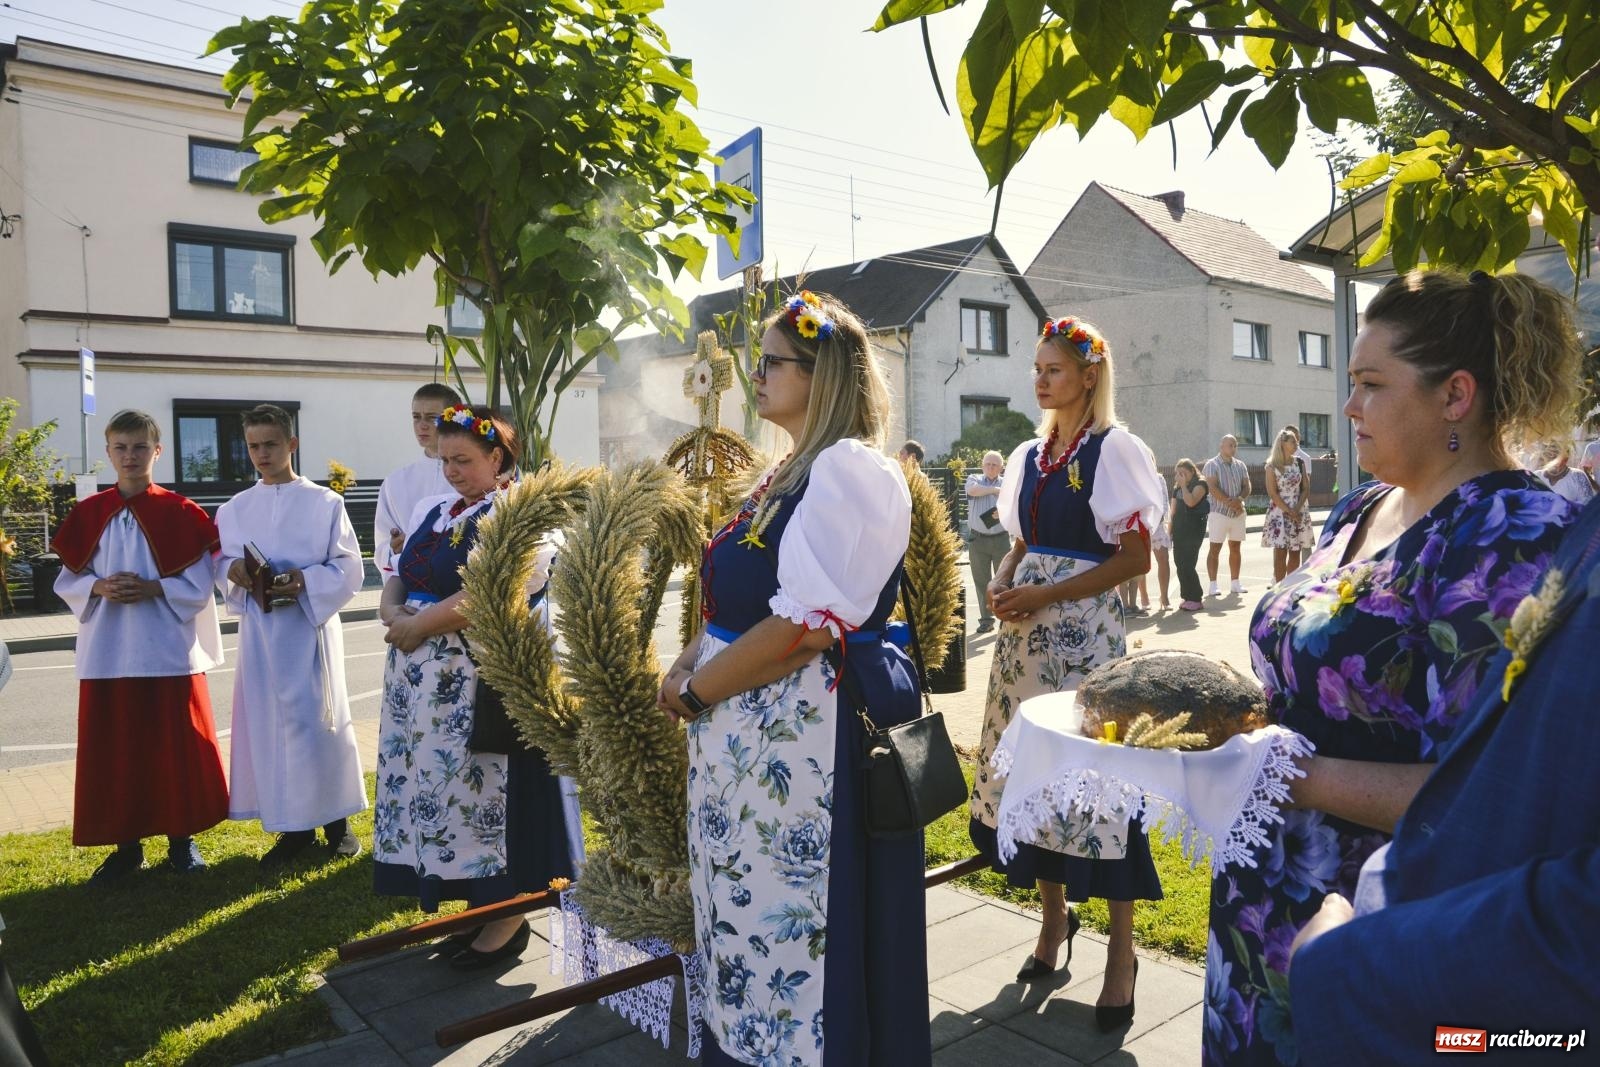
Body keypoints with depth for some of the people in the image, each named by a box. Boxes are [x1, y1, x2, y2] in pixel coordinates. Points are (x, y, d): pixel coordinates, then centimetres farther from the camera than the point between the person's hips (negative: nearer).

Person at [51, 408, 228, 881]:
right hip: (108, 652, 3)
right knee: (114, 751, 7)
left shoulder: (180, 513, -1)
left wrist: (153, 588, -18)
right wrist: (99, 588, -11)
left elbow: (199, 583, -3)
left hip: (169, 649, -2)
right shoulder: (89, 514, 7)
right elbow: (67, 582, 8)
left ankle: (182, 839, 17)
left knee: (176, 748, 3)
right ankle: (126, 844, 20)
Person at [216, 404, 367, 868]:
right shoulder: (234, 509, 11)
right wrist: (232, 571, -11)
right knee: (270, 723, 4)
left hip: (312, 624, -3)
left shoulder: (325, 503, 0)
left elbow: (349, 568, -3)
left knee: (319, 720, -1)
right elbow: (221, 563, 12)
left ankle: (336, 819, 14)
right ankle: (292, 826, 14)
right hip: (259, 629, 3)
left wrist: (305, 580, -20)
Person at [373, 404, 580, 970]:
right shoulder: (433, 510, 14)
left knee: (483, 789, -1)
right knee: (436, 785, 11)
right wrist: (393, 614, -8)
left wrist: (418, 626, -14)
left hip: (484, 680, -8)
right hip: (423, 678, 8)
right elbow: (397, 577, 14)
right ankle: (473, 902, 24)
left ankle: (507, 918, 13)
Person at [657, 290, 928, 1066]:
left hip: (811, 736, -9)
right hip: (751, 736, 9)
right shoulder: (787, 475, 14)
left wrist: (695, 692, -13)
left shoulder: (852, 471, -15)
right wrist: (686, 665, 0)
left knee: (799, 928, 5)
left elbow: (806, 627, -23)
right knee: (748, 912, 19)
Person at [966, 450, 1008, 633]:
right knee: (981, 581, 3)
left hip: (1001, 539, 0)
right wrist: (995, 490, -6)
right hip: (978, 539, 0)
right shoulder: (974, 479, 9)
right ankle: (986, 619, 10)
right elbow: (973, 490, -15)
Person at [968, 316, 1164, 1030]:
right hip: (1026, 631, 7)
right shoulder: (1029, 455, 13)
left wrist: (1044, 596, -16)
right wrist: (1002, 585, -2)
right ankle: (1054, 919, 29)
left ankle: (1121, 953, 12)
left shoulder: (1113, 449, -6)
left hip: (1083, 632, -6)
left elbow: (1135, 558, -11)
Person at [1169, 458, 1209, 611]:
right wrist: (1170, 529, 14)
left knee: (1187, 564, -11)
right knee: (1179, 564, 5)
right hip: (1179, 528, 7)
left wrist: (1183, 485, -14)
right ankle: (1187, 597, 13)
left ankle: (1196, 599, -3)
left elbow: (1191, 502, -21)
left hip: (1194, 528, -7)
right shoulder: (1177, 487, 15)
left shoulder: (1200, 484, -5)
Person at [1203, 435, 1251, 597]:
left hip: (1238, 513, 6)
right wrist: (1229, 502, -20)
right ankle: (1213, 585, 0)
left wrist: (1239, 499, -16)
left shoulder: (1240, 465, 12)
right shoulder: (1212, 464, -4)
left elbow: (1247, 486, 5)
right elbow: (1212, 488, -15)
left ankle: (1235, 583, 17)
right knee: (1215, 549, -3)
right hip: (1219, 512, -5)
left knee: (1236, 548, 9)